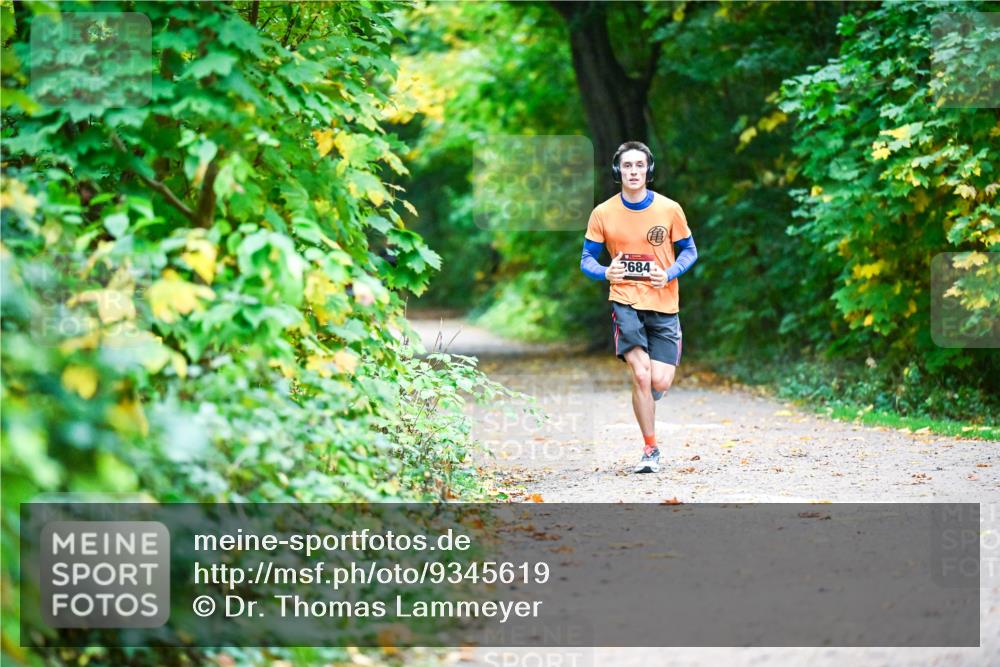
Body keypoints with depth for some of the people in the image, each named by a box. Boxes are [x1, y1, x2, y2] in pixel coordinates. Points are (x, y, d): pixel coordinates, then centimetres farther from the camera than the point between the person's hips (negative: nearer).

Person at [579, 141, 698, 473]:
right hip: (625, 301, -1)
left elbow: (689, 251, 8)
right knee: (641, 374, -17)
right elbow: (587, 259, 5)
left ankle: (642, 404, 32)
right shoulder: (602, 213, -2)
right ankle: (650, 449, -2)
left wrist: (669, 274, -12)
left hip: (664, 305, 1)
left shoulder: (669, 209, -2)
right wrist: (606, 272, -18)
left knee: (659, 382, -7)